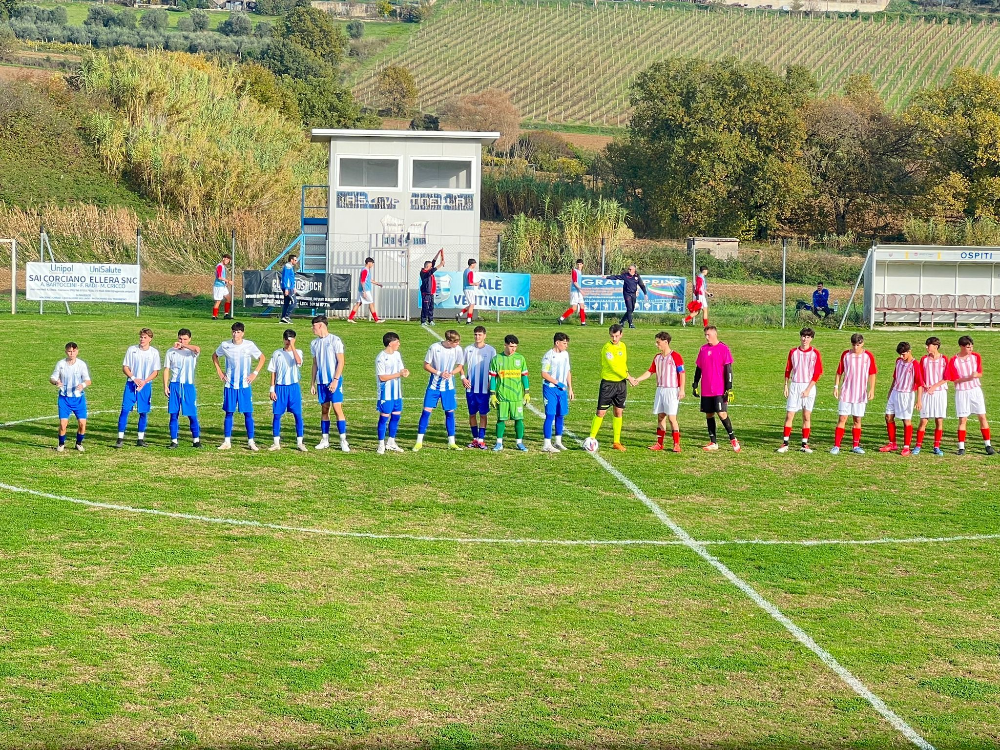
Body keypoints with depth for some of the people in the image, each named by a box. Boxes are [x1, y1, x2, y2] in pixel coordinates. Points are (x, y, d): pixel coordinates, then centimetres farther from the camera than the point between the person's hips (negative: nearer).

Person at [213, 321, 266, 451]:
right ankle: (227, 441, 9)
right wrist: (219, 371, 8)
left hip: (245, 386, -1)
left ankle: (251, 442, 6)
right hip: (230, 385, 1)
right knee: (229, 413, 3)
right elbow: (214, 355, 18)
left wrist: (255, 373, -2)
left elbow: (262, 358, 7)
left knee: (248, 413, 0)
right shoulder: (225, 345, -1)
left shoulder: (249, 345, -4)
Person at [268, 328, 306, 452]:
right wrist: (272, 389, 1)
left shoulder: (297, 352, 3)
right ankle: (276, 443, 9)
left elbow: (298, 362, -21)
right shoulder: (277, 354, 5)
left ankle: (300, 443, 5)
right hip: (280, 387, 1)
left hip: (294, 387, -1)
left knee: (298, 414, -2)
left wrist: (292, 347, -18)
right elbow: (273, 373, 6)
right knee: (277, 415, 1)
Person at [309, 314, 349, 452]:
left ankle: (343, 441, -8)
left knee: (337, 408, -9)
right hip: (321, 381, 6)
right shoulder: (314, 343, 12)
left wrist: (335, 380, -15)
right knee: (324, 409, 8)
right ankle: (325, 440, 12)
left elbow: (341, 362, -8)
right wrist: (312, 383, 13)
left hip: (334, 380, -6)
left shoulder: (335, 340, -6)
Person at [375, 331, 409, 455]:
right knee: (384, 417, -3)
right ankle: (381, 445, 4)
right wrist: (399, 374, -21)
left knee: (396, 416, 10)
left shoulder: (397, 354, 10)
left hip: (397, 393, 8)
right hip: (386, 394, -8)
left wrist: (405, 372, -9)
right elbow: (382, 377, -18)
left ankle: (391, 442, 22)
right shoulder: (381, 358, -14)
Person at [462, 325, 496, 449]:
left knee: (483, 414, -1)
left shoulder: (491, 350, -1)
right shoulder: (468, 349, 4)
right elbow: (461, 365, 12)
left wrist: (491, 382, -6)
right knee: (472, 413, 7)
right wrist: (463, 378, -1)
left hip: (484, 388, -2)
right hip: (471, 387, 2)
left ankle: (481, 439, 2)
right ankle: (475, 439, 16)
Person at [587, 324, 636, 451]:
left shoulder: (623, 346, 9)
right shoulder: (607, 348, -14)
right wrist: (628, 377, -13)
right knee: (601, 412, -5)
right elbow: (613, 366, -18)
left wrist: (626, 377, 9)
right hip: (608, 383, -6)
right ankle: (591, 439, 2)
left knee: (618, 412, 8)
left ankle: (616, 442, 13)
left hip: (621, 383, 6)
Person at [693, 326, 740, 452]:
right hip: (705, 390, 5)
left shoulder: (723, 349, -5)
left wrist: (729, 389, -11)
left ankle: (733, 439, 6)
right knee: (709, 414, 7)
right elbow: (698, 368, 16)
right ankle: (713, 443, 13)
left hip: (719, 390, -5)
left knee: (722, 413, -10)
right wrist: (695, 386, 13)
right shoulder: (703, 349, 10)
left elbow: (728, 370, -7)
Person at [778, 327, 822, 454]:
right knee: (789, 415, -4)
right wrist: (786, 386, 4)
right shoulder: (793, 352, 6)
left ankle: (805, 444, 8)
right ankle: (785, 444, -2)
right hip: (794, 386, 1)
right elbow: (788, 370, 12)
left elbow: (817, 373, -4)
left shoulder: (815, 353, -1)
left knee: (807, 416, 2)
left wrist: (808, 389, -10)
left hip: (809, 387, -1)